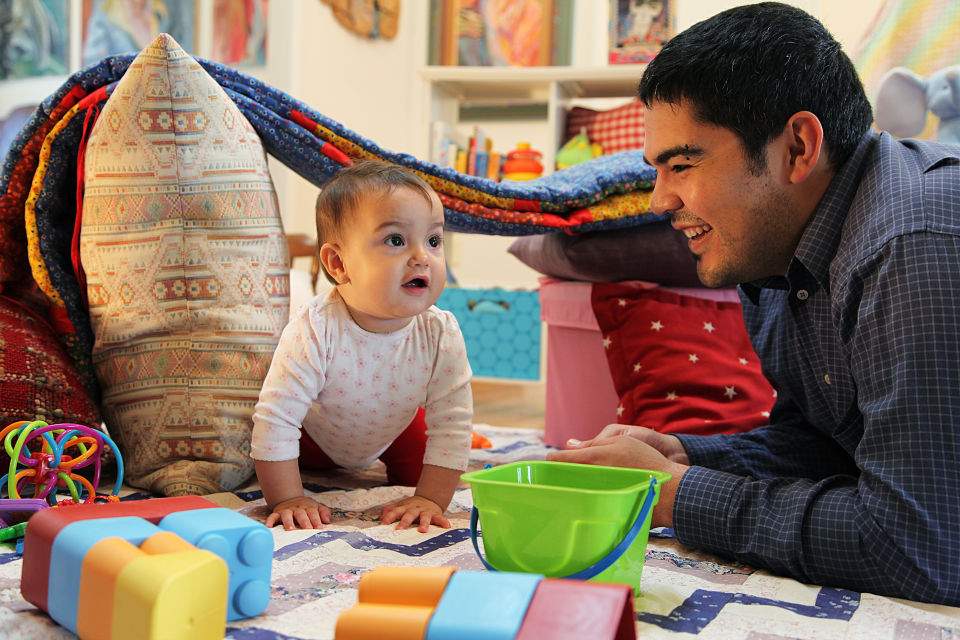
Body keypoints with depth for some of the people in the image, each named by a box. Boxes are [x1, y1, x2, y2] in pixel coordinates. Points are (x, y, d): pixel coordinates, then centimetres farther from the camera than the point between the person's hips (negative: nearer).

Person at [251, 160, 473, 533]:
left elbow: (452, 425, -28)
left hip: (394, 431, 2)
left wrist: (431, 498, -34)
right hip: (314, 434, -2)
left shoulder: (442, 335, -34)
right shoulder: (314, 332, -43)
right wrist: (287, 499, -36)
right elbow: (276, 417, -38)